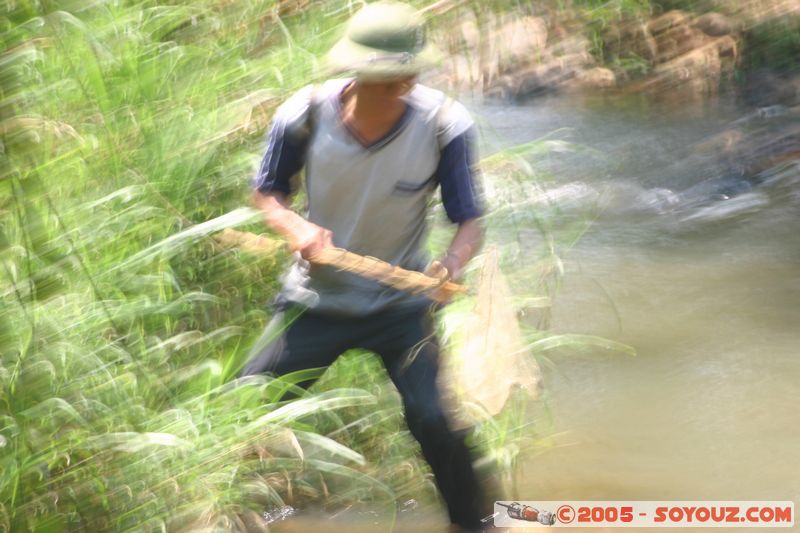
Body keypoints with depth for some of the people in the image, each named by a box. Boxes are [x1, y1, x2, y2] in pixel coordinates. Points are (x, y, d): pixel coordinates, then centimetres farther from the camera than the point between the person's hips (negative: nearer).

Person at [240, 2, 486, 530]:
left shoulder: (444, 125, -22)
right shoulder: (306, 114, -19)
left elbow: (470, 221, -15)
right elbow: (267, 193, -2)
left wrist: (453, 261, -38)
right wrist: (295, 227, -25)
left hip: (400, 304, -2)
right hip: (315, 300, 2)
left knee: (437, 424, -14)